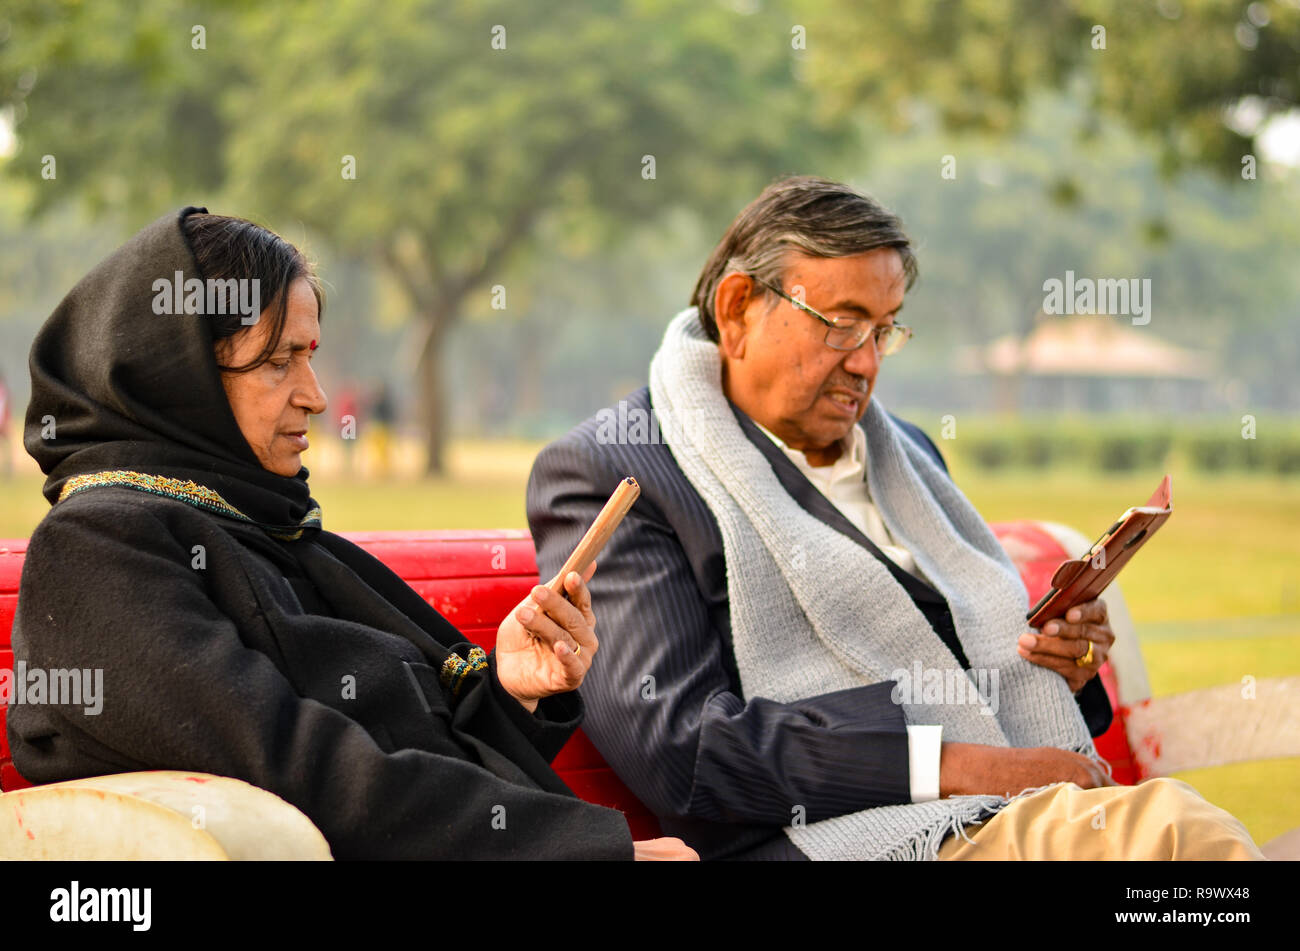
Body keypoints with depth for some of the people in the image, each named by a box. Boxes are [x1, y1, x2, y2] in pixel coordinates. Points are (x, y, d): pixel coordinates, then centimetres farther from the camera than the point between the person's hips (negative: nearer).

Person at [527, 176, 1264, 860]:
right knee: (1176, 830, -32)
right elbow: (673, 745, -10)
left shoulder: (904, 451, 25)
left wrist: (1061, 665, 8)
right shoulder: (603, 473, 2)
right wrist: (950, 765, -14)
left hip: (1044, 809, 8)